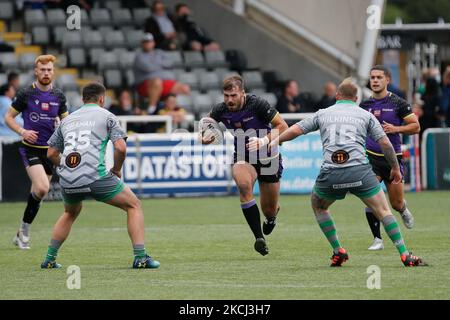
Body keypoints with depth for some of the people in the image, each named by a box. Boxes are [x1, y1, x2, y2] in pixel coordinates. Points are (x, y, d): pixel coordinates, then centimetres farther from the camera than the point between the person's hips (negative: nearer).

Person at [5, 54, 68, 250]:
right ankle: (24, 229, -6)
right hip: (30, 148, -4)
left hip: (50, 149, 4)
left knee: (38, 192, 8)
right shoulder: (26, 94, -6)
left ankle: (22, 233, 22)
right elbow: (8, 117, 2)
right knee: (42, 188, -22)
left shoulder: (58, 96, 5)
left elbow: (66, 120, 17)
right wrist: (22, 131, -15)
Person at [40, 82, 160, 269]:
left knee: (71, 212, 35)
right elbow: (121, 147, -5)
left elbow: (51, 153, 23)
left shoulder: (67, 120, 22)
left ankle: (49, 259, 28)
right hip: (96, 176, -5)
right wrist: (116, 170, 11)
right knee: (134, 206, 10)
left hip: (68, 182, 5)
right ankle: (140, 257, -2)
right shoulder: (106, 116, 8)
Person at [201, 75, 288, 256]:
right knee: (244, 185, -34)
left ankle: (271, 218, 48)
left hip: (268, 158, -1)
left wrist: (264, 141, -32)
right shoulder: (220, 110, -11)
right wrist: (205, 138, -14)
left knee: (269, 209, 5)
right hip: (242, 158, 2)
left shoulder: (257, 104, -21)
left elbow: (282, 126, -18)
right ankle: (259, 238, -30)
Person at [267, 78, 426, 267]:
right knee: (383, 211, 8)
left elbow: (295, 130, 20)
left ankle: (338, 252, 21)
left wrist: (276, 141, 37)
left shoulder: (323, 114, 19)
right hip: (360, 170, -1)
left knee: (318, 207, 28)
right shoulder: (365, 115, 15)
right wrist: (395, 168, 21)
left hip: (330, 173, 1)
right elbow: (385, 143, 9)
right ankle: (404, 255, -2)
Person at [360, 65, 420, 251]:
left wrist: (396, 129, -17)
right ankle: (377, 239, -8)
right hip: (371, 157, 1)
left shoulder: (398, 103, -4)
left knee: (396, 204, 6)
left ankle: (403, 211, 44)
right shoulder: (364, 105, 5)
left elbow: (415, 126, -3)